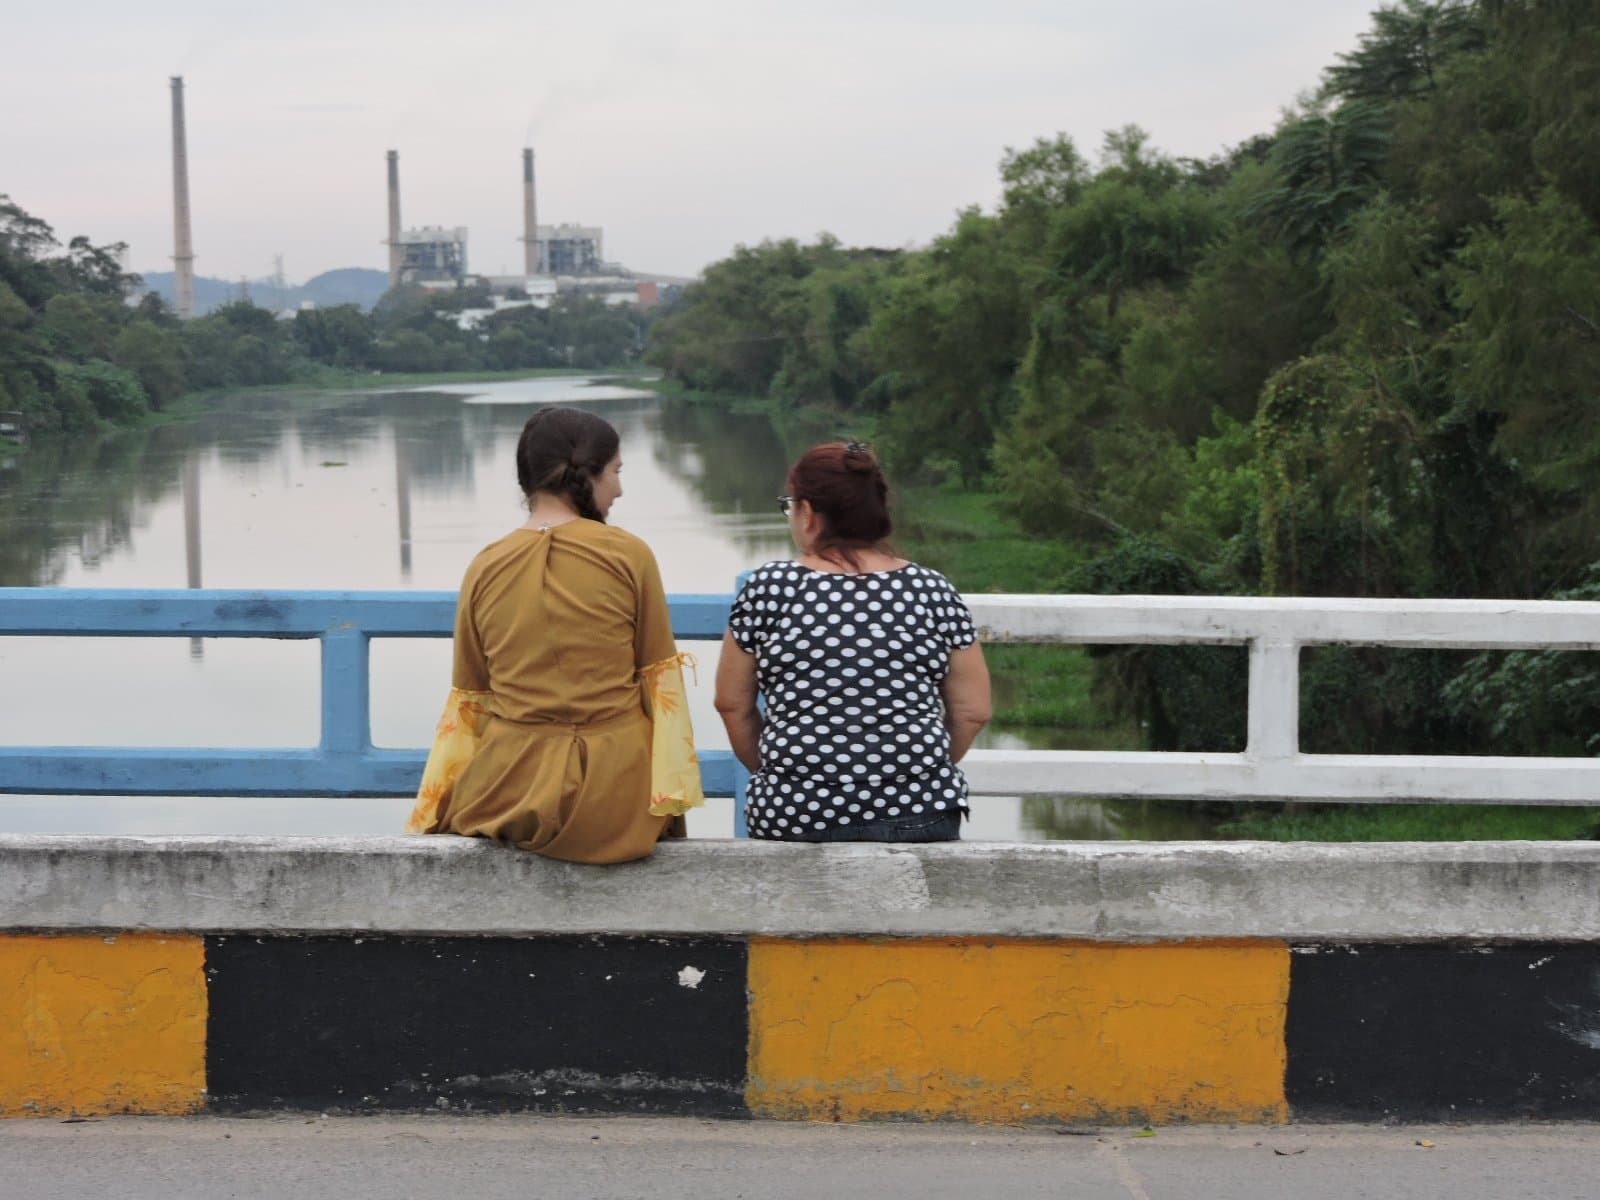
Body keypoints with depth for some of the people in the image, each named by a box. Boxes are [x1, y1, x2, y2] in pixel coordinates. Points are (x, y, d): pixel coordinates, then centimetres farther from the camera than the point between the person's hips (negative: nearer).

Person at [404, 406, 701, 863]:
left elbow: (469, 701, 6)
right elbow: (660, 684, -2)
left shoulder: (484, 567, 1)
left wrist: (434, 812, 16)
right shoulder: (629, 555, -6)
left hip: (512, 791, 1)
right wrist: (671, 791, 8)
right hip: (616, 795, -1)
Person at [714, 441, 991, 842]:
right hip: (921, 817, 1)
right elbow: (973, 710, 5)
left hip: (794, 818, -1)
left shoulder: (766, 588, -1)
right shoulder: (933, 590, 3)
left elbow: (731, 703, 6)